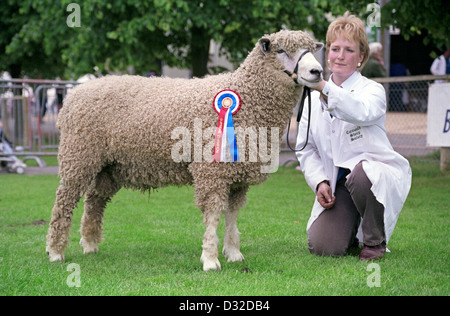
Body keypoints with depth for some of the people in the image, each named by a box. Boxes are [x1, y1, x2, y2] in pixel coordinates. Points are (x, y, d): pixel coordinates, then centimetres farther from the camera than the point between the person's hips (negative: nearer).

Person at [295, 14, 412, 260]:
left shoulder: (373, 90, -7)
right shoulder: (313, 98, 8)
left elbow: (361, 112, -33)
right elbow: (305, 148, 11)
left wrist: (324, 87, -47)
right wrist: (319, 182, -7)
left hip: (377, 174, -4)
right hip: (336, 184, 4)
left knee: (361, 174, -41)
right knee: (322, 247, -16)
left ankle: (375, 241, -11)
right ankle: (352, 233, 24)